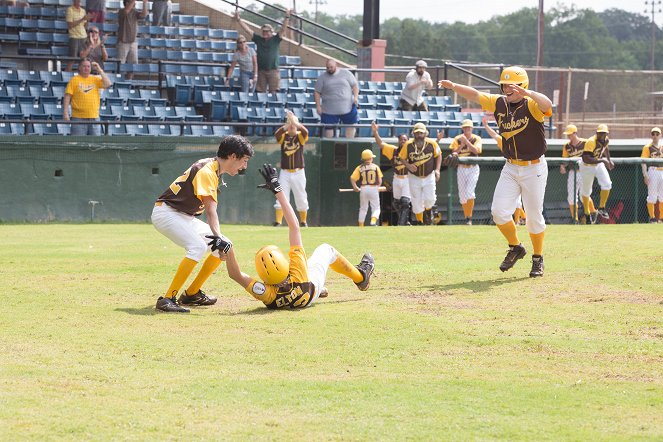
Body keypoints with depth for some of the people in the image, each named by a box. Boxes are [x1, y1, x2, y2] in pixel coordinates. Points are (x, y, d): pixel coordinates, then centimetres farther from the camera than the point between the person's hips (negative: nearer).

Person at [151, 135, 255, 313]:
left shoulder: (215, 170, 10)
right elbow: (210, 209, -34)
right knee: (198, 246, -31)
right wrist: (218, 237, -44)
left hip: (185, 217, 10)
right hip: (165, 213, -10)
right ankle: (167, 299, -30)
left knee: (225, 246, 7)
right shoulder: (207, 171, -22)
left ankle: (191, 294, 14)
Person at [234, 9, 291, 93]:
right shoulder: (258, 39, 9)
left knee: (273, 92, -6)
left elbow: (283, 29, -9)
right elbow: (247, 30, 7)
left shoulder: (275, 40, 1)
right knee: (260, 92, 5)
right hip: (261, 70, 3)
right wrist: (238, 20, 1)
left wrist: (286, 18, -23)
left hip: (273, 70, -3)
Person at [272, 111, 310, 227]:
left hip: (298, 173, 0)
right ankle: (278, 222, -10)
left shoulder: (300, 136, 1)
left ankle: (303, 221, 22)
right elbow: (277, 134, -22)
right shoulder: (283, 136, 2)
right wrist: (287, 125, -34)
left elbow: (305, 132, -22)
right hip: (285, 173, 0)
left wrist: (295, 121, -30)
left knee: (301, 199, 8)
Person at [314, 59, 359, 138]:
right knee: (328, 128, 0)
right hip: (330, 110, 0)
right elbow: (317, 92, 5)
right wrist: (318, 106, -4)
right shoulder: (322, 77, 4)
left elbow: (355, 85, 6)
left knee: (350, 126, 5)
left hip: (347, 107, 1)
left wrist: (356, 97, -9)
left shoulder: (345, 73, 4)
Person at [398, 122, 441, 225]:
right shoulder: (408, 145, -16)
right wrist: (408, 165, -22)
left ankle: (428, 211, 29)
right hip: (414, 177, 0)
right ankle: (419, 221, 25)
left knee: (430, 199, -8)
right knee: (417, 201, 3)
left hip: (429, 177, 0)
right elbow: (402, 157, -2)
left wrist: (437, 170, -9)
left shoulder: (432, 143, -15)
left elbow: (438, 155, 1)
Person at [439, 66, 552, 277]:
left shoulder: (531, 105, -16)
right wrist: (453, 86, -10)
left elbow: (547, 105, -38)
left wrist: (527, 93, -56)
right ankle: (515, 248, 16)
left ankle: (538, 258, 21)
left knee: (534, 216, 2)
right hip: (510, 167, 5)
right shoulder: (499, 103, 2)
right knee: (499, 211, -7)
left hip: (534, 168, -5)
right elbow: (475, 95, 6)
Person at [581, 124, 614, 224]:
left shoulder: (606, 140, -8)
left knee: (607, 184, -16)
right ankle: (587, 214, 25)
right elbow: (586, 159, -40)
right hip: (587, 167, -5)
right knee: (586, 191, 6)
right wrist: (602, 160, -40)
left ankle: (601, 208, -1)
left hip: (599, 165, 5)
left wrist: (609, 161, 19)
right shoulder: (591, 142, -31)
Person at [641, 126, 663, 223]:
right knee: (652, 195, -5)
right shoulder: (647, 147, 1)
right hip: (653, 171, -5)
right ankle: (652, 217, -1)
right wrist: (645, 175, -14)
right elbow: (643, 162, -4)